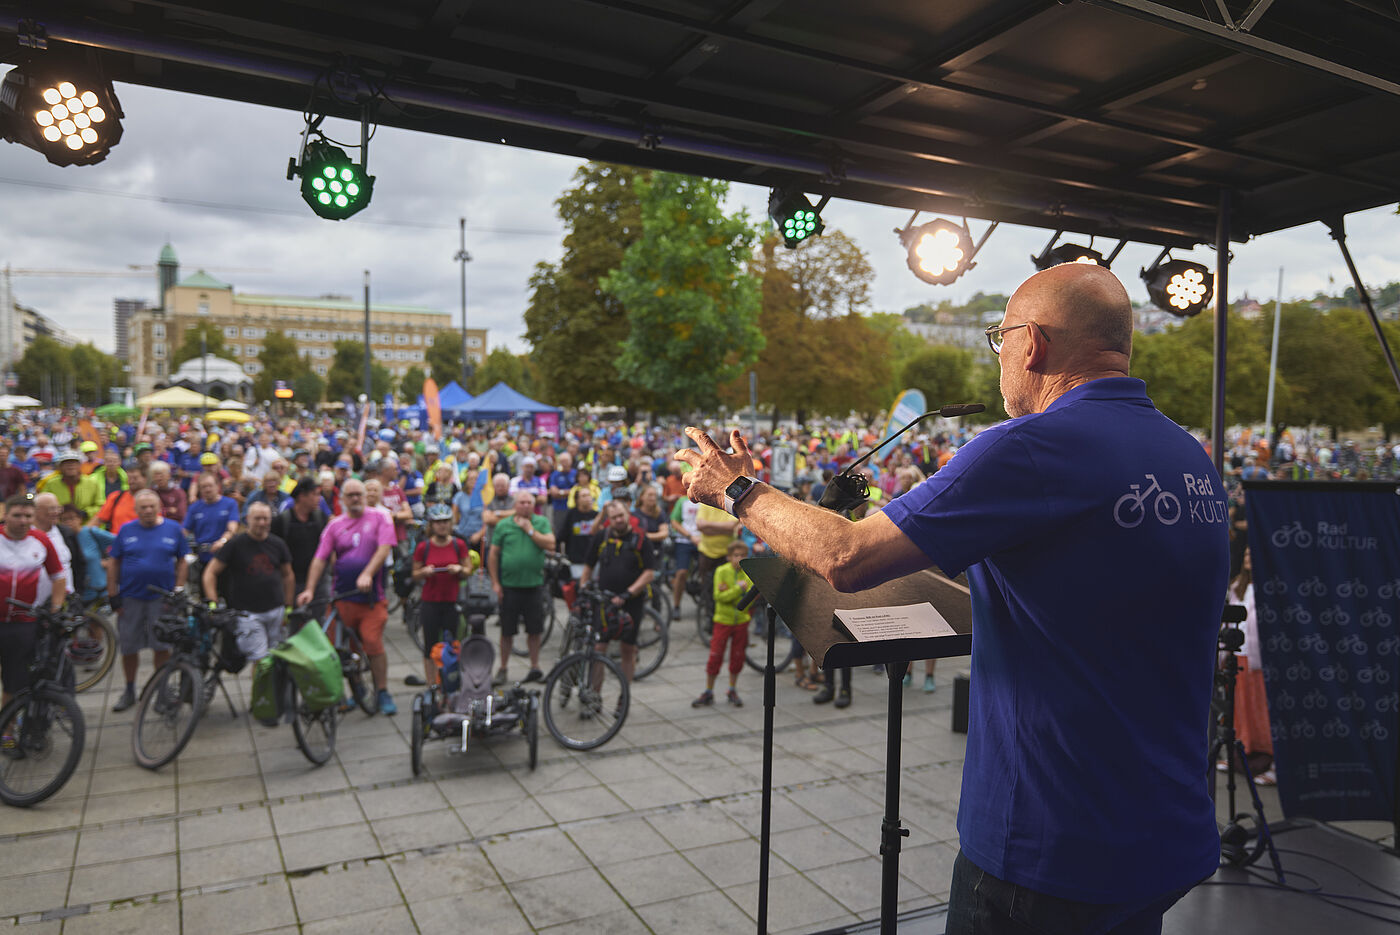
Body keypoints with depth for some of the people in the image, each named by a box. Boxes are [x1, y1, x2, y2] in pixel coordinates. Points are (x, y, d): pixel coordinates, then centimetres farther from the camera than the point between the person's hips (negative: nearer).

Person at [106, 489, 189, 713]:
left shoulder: (173, 529, 1)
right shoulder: (126, 530, 2)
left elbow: (181, 562, 4)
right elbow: (113, 563, 5)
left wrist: (178, 591, -2)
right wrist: (113, 595, 0)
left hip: (162, 598, -1)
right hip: (130, 599, 1)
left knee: (162, 646, 5)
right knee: (128, 647, 7)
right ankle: (129, 691, 23)